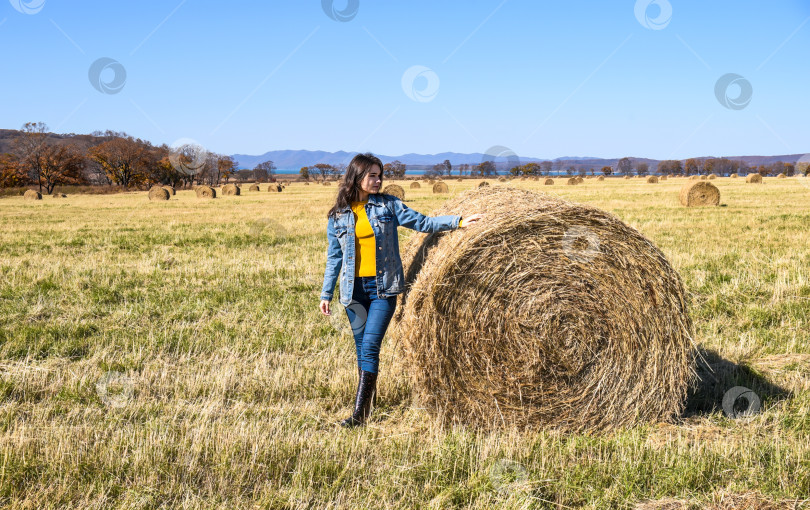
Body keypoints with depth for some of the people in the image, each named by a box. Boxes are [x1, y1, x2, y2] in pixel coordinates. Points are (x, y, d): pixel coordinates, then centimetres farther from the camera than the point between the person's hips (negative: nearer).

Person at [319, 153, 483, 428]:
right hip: (354, 289, 2)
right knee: (361, 348, 9)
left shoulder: (388, 205, 3)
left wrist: (458, 221, -9)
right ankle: (369, 399, 25)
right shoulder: (338, 215, 5)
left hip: (383, 287, -2)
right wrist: (326, 294, 7)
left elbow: (422, 222, 1)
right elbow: (334, 257, 9)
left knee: (370, 346, -11)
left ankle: (359, 412, -9)